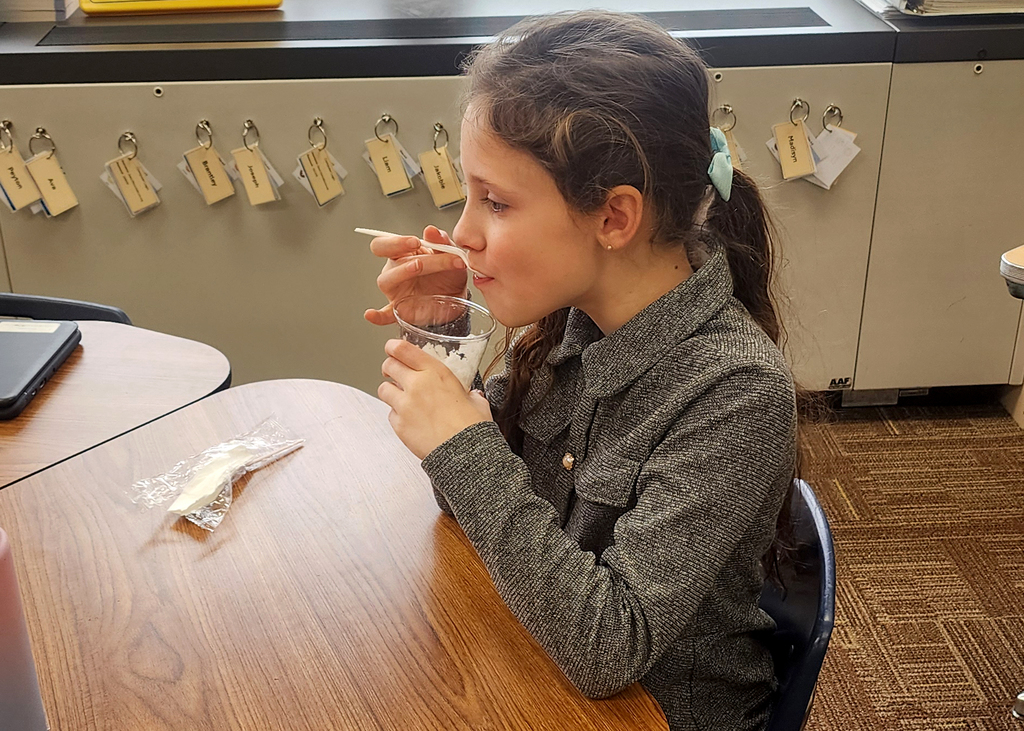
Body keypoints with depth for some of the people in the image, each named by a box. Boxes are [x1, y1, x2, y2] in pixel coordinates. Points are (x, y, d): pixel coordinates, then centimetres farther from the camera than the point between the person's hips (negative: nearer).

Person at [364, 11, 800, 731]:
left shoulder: (737, 390, -28)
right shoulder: (569, 315, -11)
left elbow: (607, 649, -30)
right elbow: (473, 509, 1)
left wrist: (464, 445, -29)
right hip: (540, 673, 5)